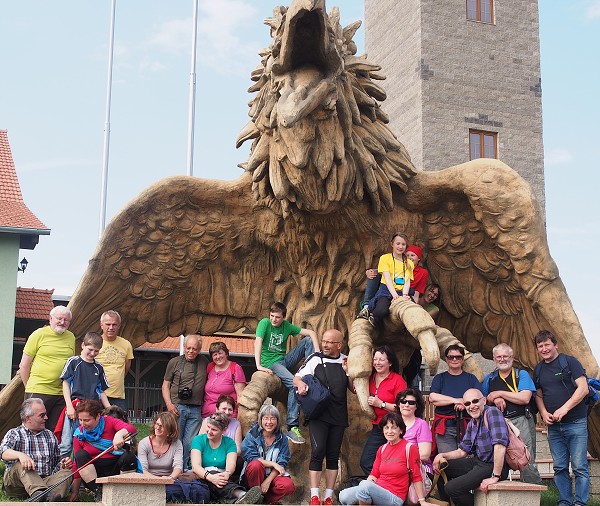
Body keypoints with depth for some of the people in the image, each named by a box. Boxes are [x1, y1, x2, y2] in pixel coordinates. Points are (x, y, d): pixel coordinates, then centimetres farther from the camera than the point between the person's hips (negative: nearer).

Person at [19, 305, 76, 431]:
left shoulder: (71, 337, 13)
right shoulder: (39, 334, -1)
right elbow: (24, 365, 1)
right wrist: (30, 387, 3)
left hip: (61, 393, 4)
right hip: (38, 392, -4)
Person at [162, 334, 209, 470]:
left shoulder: (204, 363, 11)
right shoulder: (175, 362, 5)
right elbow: (165, 385, 7)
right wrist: (169, 404, -6)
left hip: (196, 410, 2)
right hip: (177, 407, -2)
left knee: (190, 443, 2)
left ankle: (187, 470, 10)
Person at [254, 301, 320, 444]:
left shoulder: (286, 326, 4)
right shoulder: (264, 323, -8)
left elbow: (311, 333, 2)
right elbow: (258, 343, -21)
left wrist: (317, 352, -15)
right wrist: (258, 365, -33)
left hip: (285, 360, 6)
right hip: (271, 363, -6)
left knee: (308, 340, -9)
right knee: (294, 383, -33)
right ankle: (292, 427, -32)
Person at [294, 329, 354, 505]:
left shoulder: (346, 362, 9)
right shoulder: (315, 360, 3)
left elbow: (354, 389, 10)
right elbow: (296, 378, 2)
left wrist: (348, 372, -6)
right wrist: (300, 383, -20)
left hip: (338, 417, 3)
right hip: (318, 415, -3)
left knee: (333, 456, 5)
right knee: (318, 452, -14)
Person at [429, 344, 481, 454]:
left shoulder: (471, 378, 16)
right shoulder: (440, 378, 14)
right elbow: (433, 398, -4)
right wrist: (456, 400, -9)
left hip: (467, 426, 1)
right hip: (445, 428, -1)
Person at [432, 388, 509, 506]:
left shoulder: (492, 412, -18)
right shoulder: (472, 423, 10)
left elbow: (500, 446, -28)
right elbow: (462, 451, 15)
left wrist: (495, 477, -29)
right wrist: (442, 455, -3)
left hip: (492, 466, -9)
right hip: (476, 461, 9)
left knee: (451, 488, -20)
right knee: (439, 466, 12)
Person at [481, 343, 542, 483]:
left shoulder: (522, 375, 6)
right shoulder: (489, 379, 19)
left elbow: (525, 398, -9)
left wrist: (499, 393, -6)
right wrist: (494, 400, -4)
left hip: (520, 421, -4)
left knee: (526, 462, -10)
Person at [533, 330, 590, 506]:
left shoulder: (569, 361, -4)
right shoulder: (538, 370, 14)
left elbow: (583, 388, -10)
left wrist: (564, 409, -17)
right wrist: (544, 413, 1)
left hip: (575, 423, -5)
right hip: (554, 426, 5)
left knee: (579, 466, -5)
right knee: (560, 467, 6)